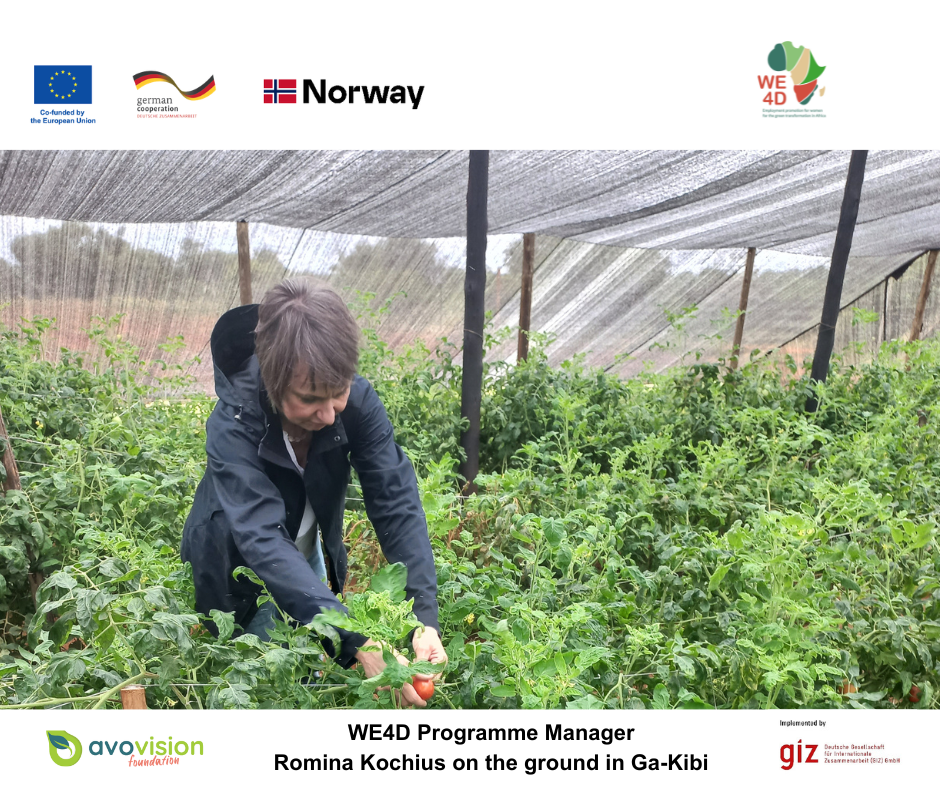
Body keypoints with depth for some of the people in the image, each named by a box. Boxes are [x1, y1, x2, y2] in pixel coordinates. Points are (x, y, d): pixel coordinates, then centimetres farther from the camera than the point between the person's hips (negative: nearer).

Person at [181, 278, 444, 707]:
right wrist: (358, 643, -51)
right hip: (239, 578, -3)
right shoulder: (233, 425, -35)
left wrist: (425, 618, -39)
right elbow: (262, 542, -43)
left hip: (310, 558, 3)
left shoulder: (357, 400, -26)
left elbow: (397, 504, -28)